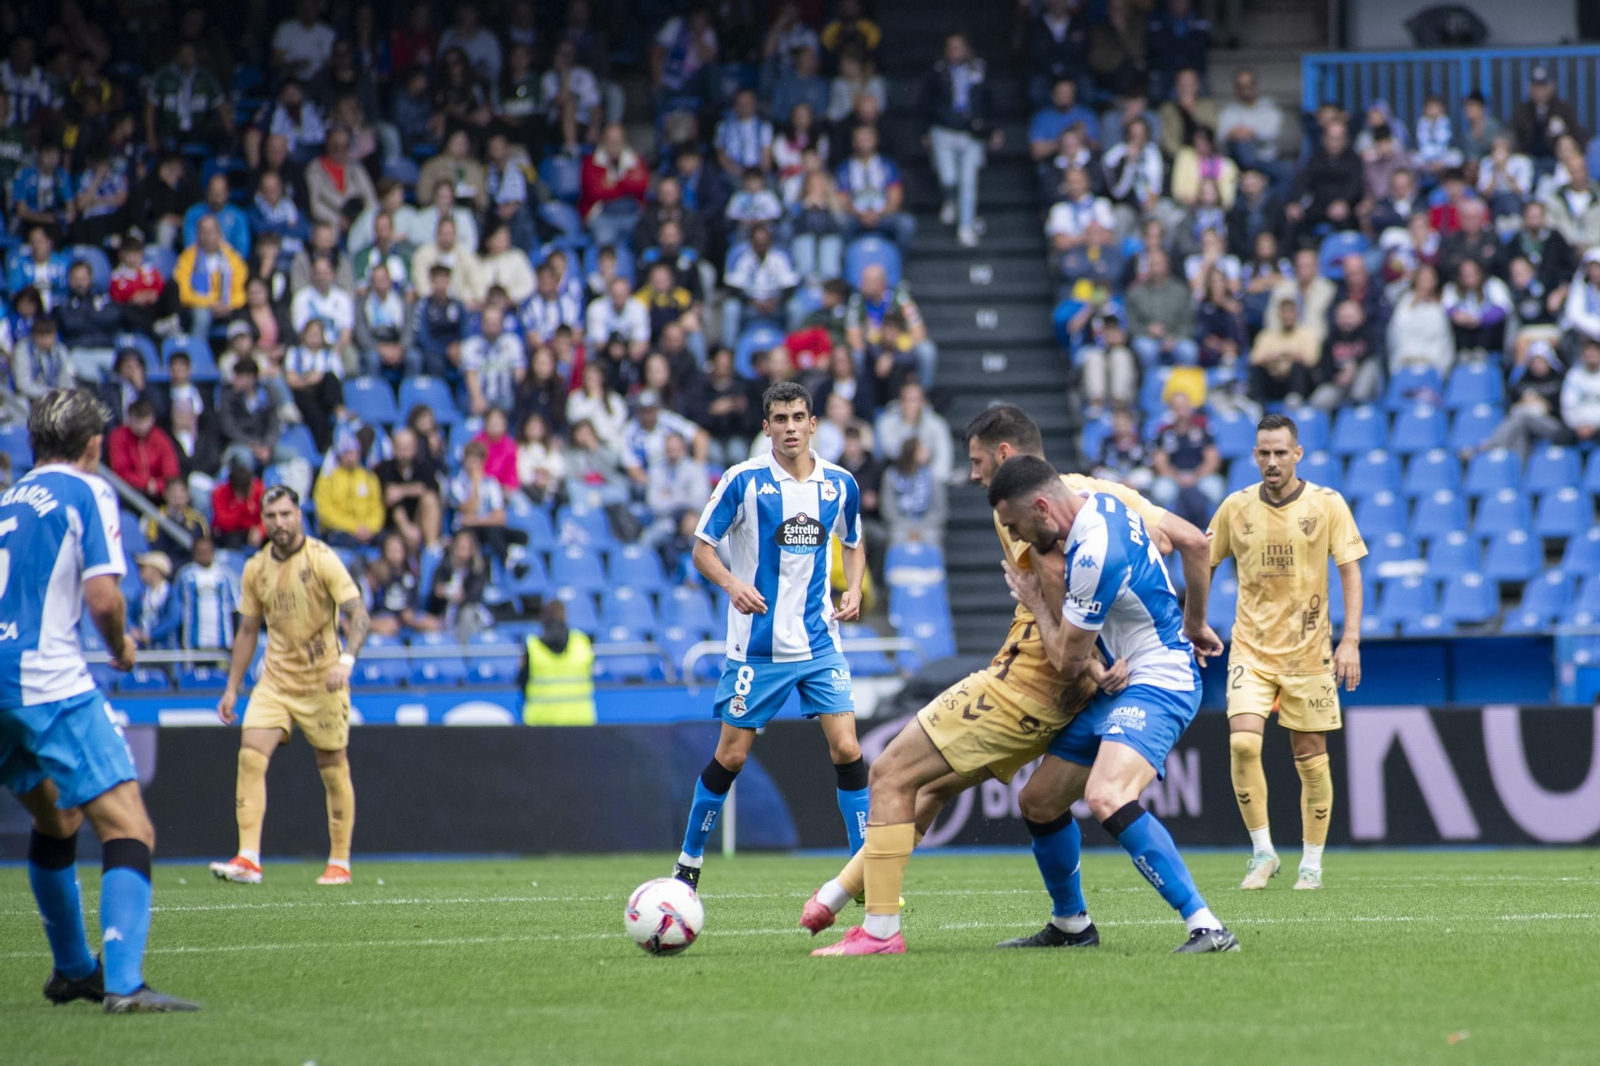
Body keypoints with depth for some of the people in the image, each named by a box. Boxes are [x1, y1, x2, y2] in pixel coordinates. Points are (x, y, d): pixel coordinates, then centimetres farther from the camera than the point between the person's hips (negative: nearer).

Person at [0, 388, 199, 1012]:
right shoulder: (86, 492, 0)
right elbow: (101, 597, -10)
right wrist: (121, 647, 9)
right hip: (50, 683, -8)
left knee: (54, 822, 28)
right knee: (127, 828, -11)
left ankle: (73, 970, 38)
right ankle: (123, 982, -27)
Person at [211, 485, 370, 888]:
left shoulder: (322, 560, -12)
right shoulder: (256, 568, 4)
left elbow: (358, 616, -18)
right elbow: (248, 631, 13)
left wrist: (346, 660, -35)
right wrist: (232, 688, 10)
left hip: (322, 680, -4)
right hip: (275, 678, 4)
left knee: (333, 768, 3)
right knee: (250, 756, -13)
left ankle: (339, 863, 16)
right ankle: (248, 860, -17)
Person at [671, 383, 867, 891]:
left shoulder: (840, 485, 3)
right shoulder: (744, 481, -8)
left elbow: (854, 545, 20)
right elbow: (702, 548, -3)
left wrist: (853, 589, 1)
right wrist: (732, 584, -22)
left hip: (819, 642, 2)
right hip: (757, 645, -2)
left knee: (846, 749, -8)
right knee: (731, 755, 2)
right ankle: (688, 862, 20)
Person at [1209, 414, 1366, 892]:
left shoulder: (1326, 504, -4)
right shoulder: (1236, 507, 0)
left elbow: (1350, 570, -3)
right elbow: (1203, 563, 11)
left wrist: (1350, 641, -10)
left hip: (1308, 650, -1)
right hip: (1251, 647, 1)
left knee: (1311, 757, 2)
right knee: (1242, 741, -18)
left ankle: (1312, 863, 17)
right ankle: (1262, 852, -4)